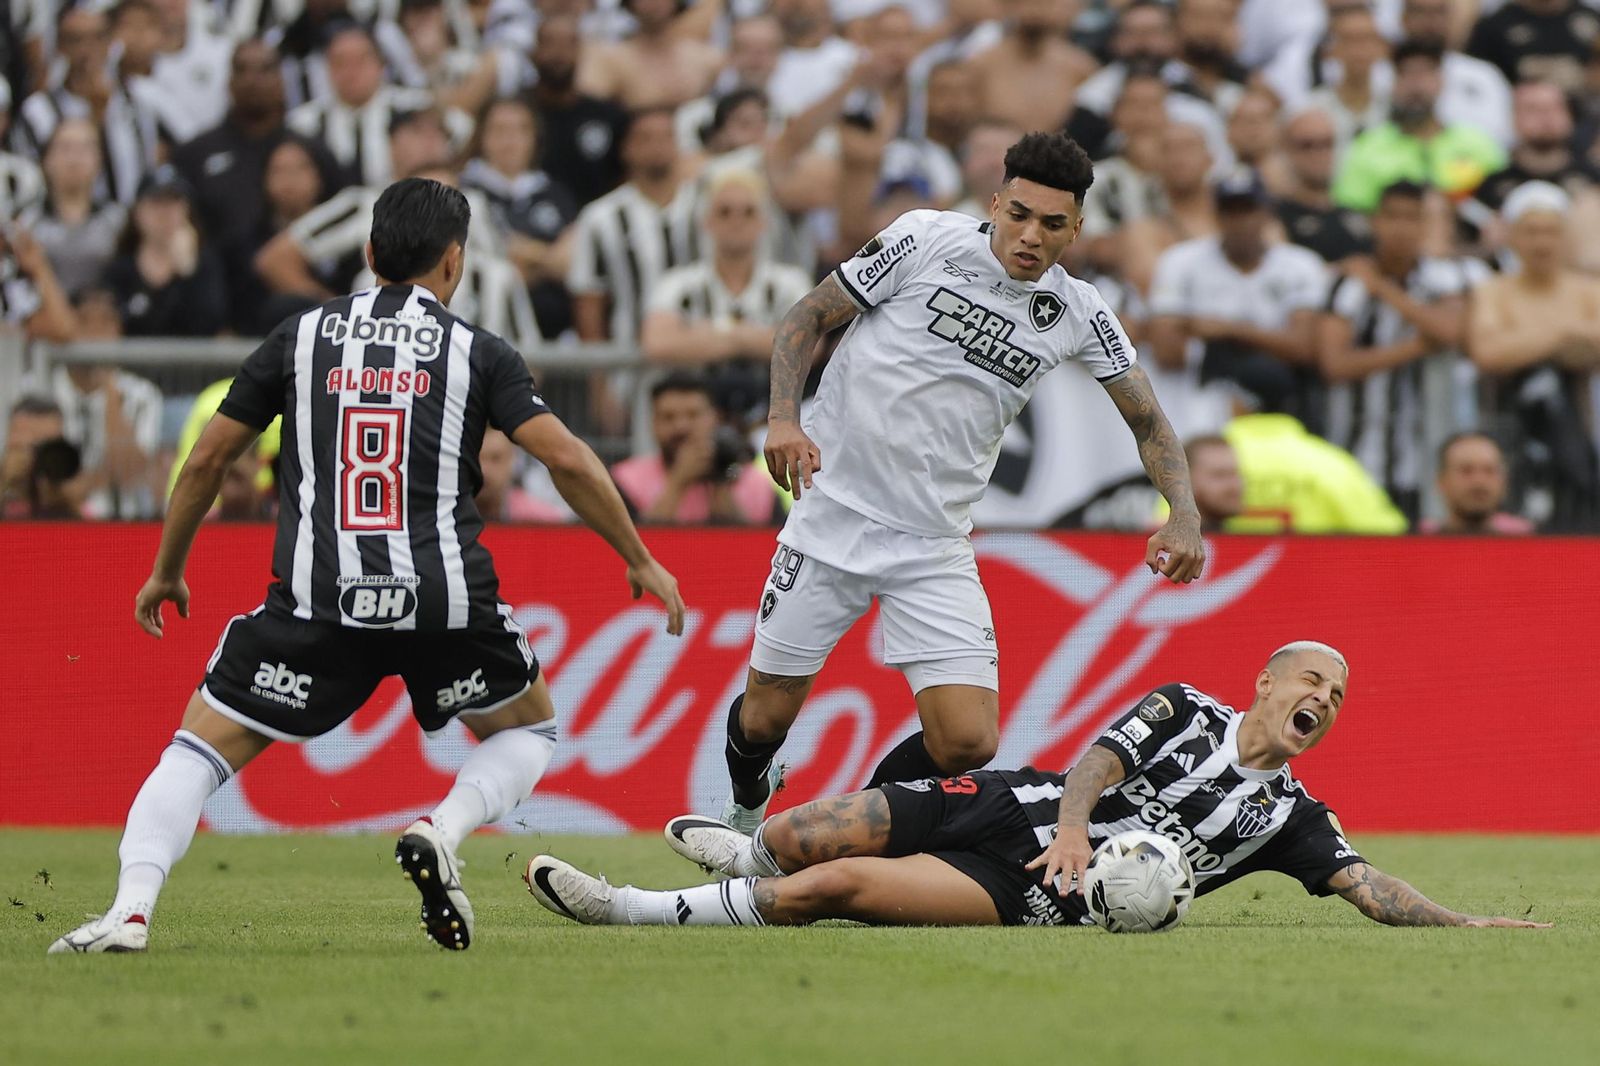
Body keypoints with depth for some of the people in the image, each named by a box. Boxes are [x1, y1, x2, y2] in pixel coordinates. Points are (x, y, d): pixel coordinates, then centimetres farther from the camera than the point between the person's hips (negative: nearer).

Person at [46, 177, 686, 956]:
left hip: (318, 599, 0)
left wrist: (166, 572, 28)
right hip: (444, 596, 0)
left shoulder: (301, 337, 11)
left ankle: (131, 909, -13)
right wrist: (639, 561, 12)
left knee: (201, 746, 9)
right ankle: (441, 833, -4)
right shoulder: (477, 352, 7)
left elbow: (207, 460, 15)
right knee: (530, 729, 24)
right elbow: (568, 460, 0)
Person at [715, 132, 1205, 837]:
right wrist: (784, 418, -16)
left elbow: (1147, 420, 10)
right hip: (834, 508, -2)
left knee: (967, 744, -11)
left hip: (935, 550, 2)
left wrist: (1182, 516, -7)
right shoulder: (928, 239, -7)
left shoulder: (1078, 314, 2)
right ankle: (746, 809, 40)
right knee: (766, 718, 3)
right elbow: (809, 316, 0)